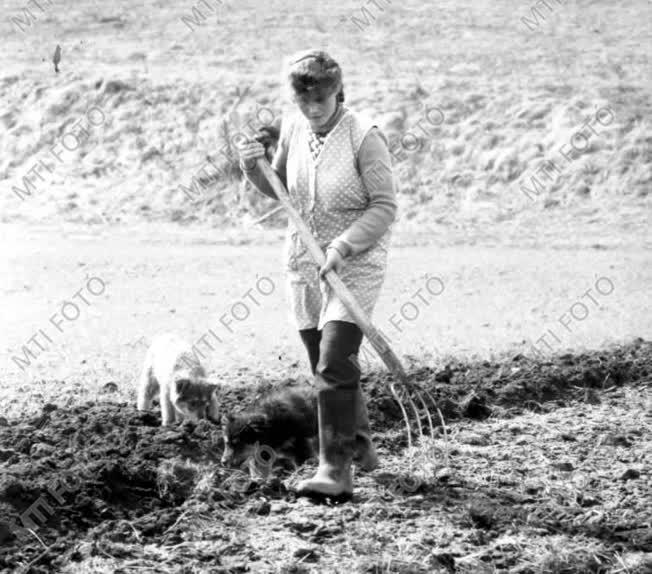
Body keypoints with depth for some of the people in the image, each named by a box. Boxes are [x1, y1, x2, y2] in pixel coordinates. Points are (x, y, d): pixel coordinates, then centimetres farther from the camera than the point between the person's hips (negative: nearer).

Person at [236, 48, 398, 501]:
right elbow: (280, 189, 16)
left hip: (356, 265, -6)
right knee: (326, 365, 13)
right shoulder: (293, 127, 2)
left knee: (335, 365, -16)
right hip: (304, 263, 6)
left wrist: (343, 247, -24)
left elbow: (385, 207, -14)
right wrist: (255, 168, -4)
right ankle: (360, 445, 33)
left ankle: (336, 471, -14)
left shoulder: (364, 136, -15)